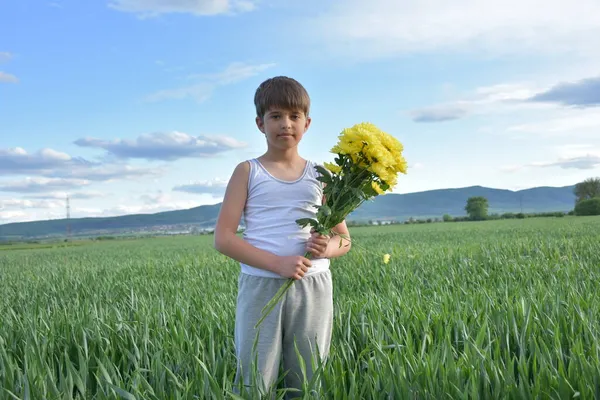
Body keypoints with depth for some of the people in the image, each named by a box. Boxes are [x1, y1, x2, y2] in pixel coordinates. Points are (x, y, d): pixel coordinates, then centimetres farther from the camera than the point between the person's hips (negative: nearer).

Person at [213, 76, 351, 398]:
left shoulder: (320, 175, 9)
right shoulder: (248, 172, 2)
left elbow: (344, 240, 14)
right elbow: (223, 238, -5)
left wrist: (328, 248, -11)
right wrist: (277, 263, -18)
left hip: (313, 288, 2)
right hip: (260, 286, -2)